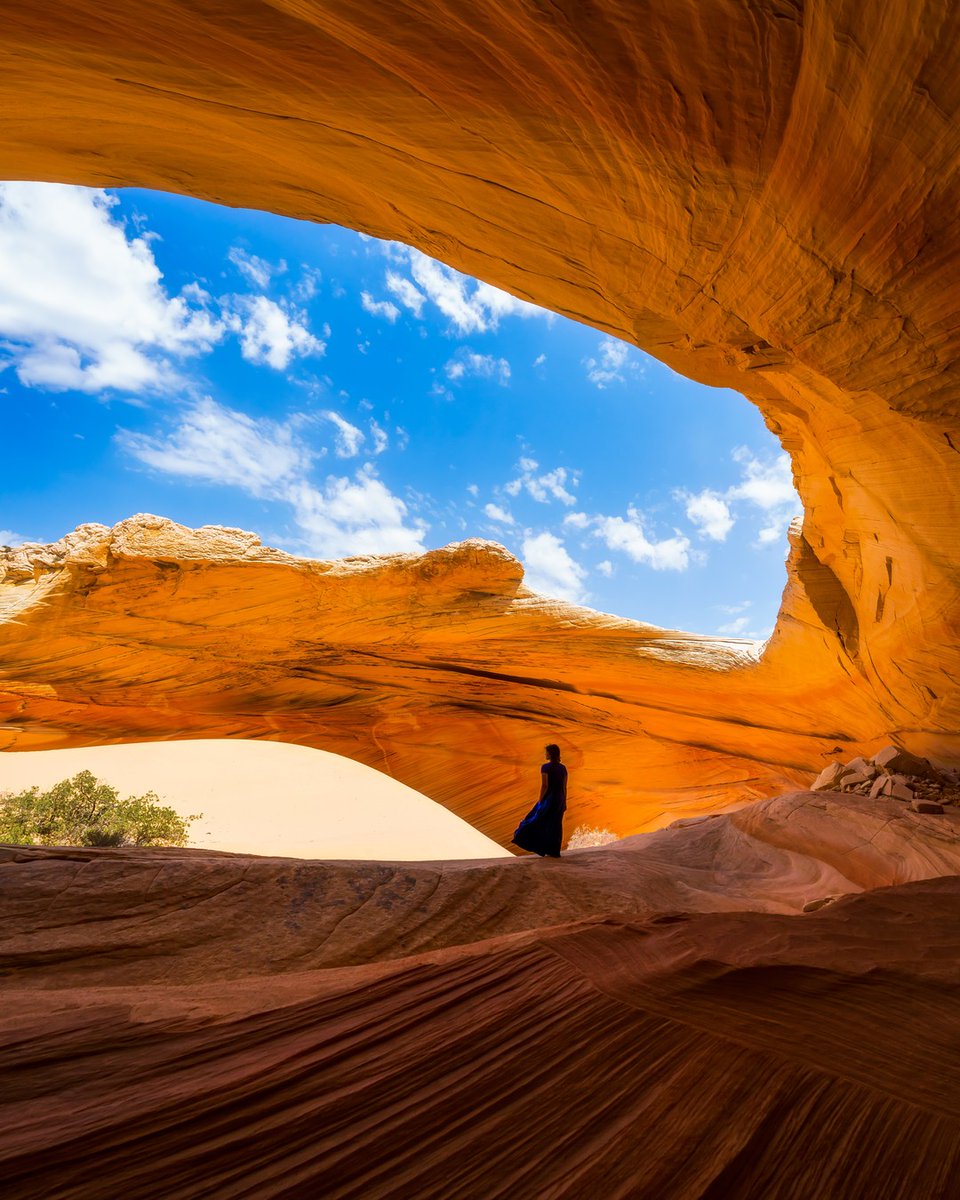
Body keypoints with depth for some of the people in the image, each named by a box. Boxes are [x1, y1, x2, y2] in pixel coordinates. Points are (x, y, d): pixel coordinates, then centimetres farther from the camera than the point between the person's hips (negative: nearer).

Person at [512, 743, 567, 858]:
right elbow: (564, 787, 7)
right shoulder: (563, 768, 5)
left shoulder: (545, 767, -14)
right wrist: (564, 803, 14)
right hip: (559, 799, 7)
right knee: (556, 825, 11)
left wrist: (540, 802, -10)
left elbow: (544, 785, -17)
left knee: (537, 821, 5)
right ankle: (555, 852, 12)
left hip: (549, 799, -7)